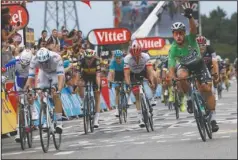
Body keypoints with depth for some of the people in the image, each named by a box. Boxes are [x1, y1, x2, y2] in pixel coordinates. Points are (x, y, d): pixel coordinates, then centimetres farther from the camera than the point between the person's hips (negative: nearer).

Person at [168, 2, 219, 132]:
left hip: (198, 64, 0)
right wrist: (173, 77, -49)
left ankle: (213, 118, -3)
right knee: (182, 76, -37)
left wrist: (190, 17, -67)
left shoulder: (190, 39, -25)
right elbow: (171, 68, -27)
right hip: (184, 66, 0)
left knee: (207, 88, -14)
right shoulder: (173, 49, -25)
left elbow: (194, 29, -48)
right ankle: (189, 98, -11)